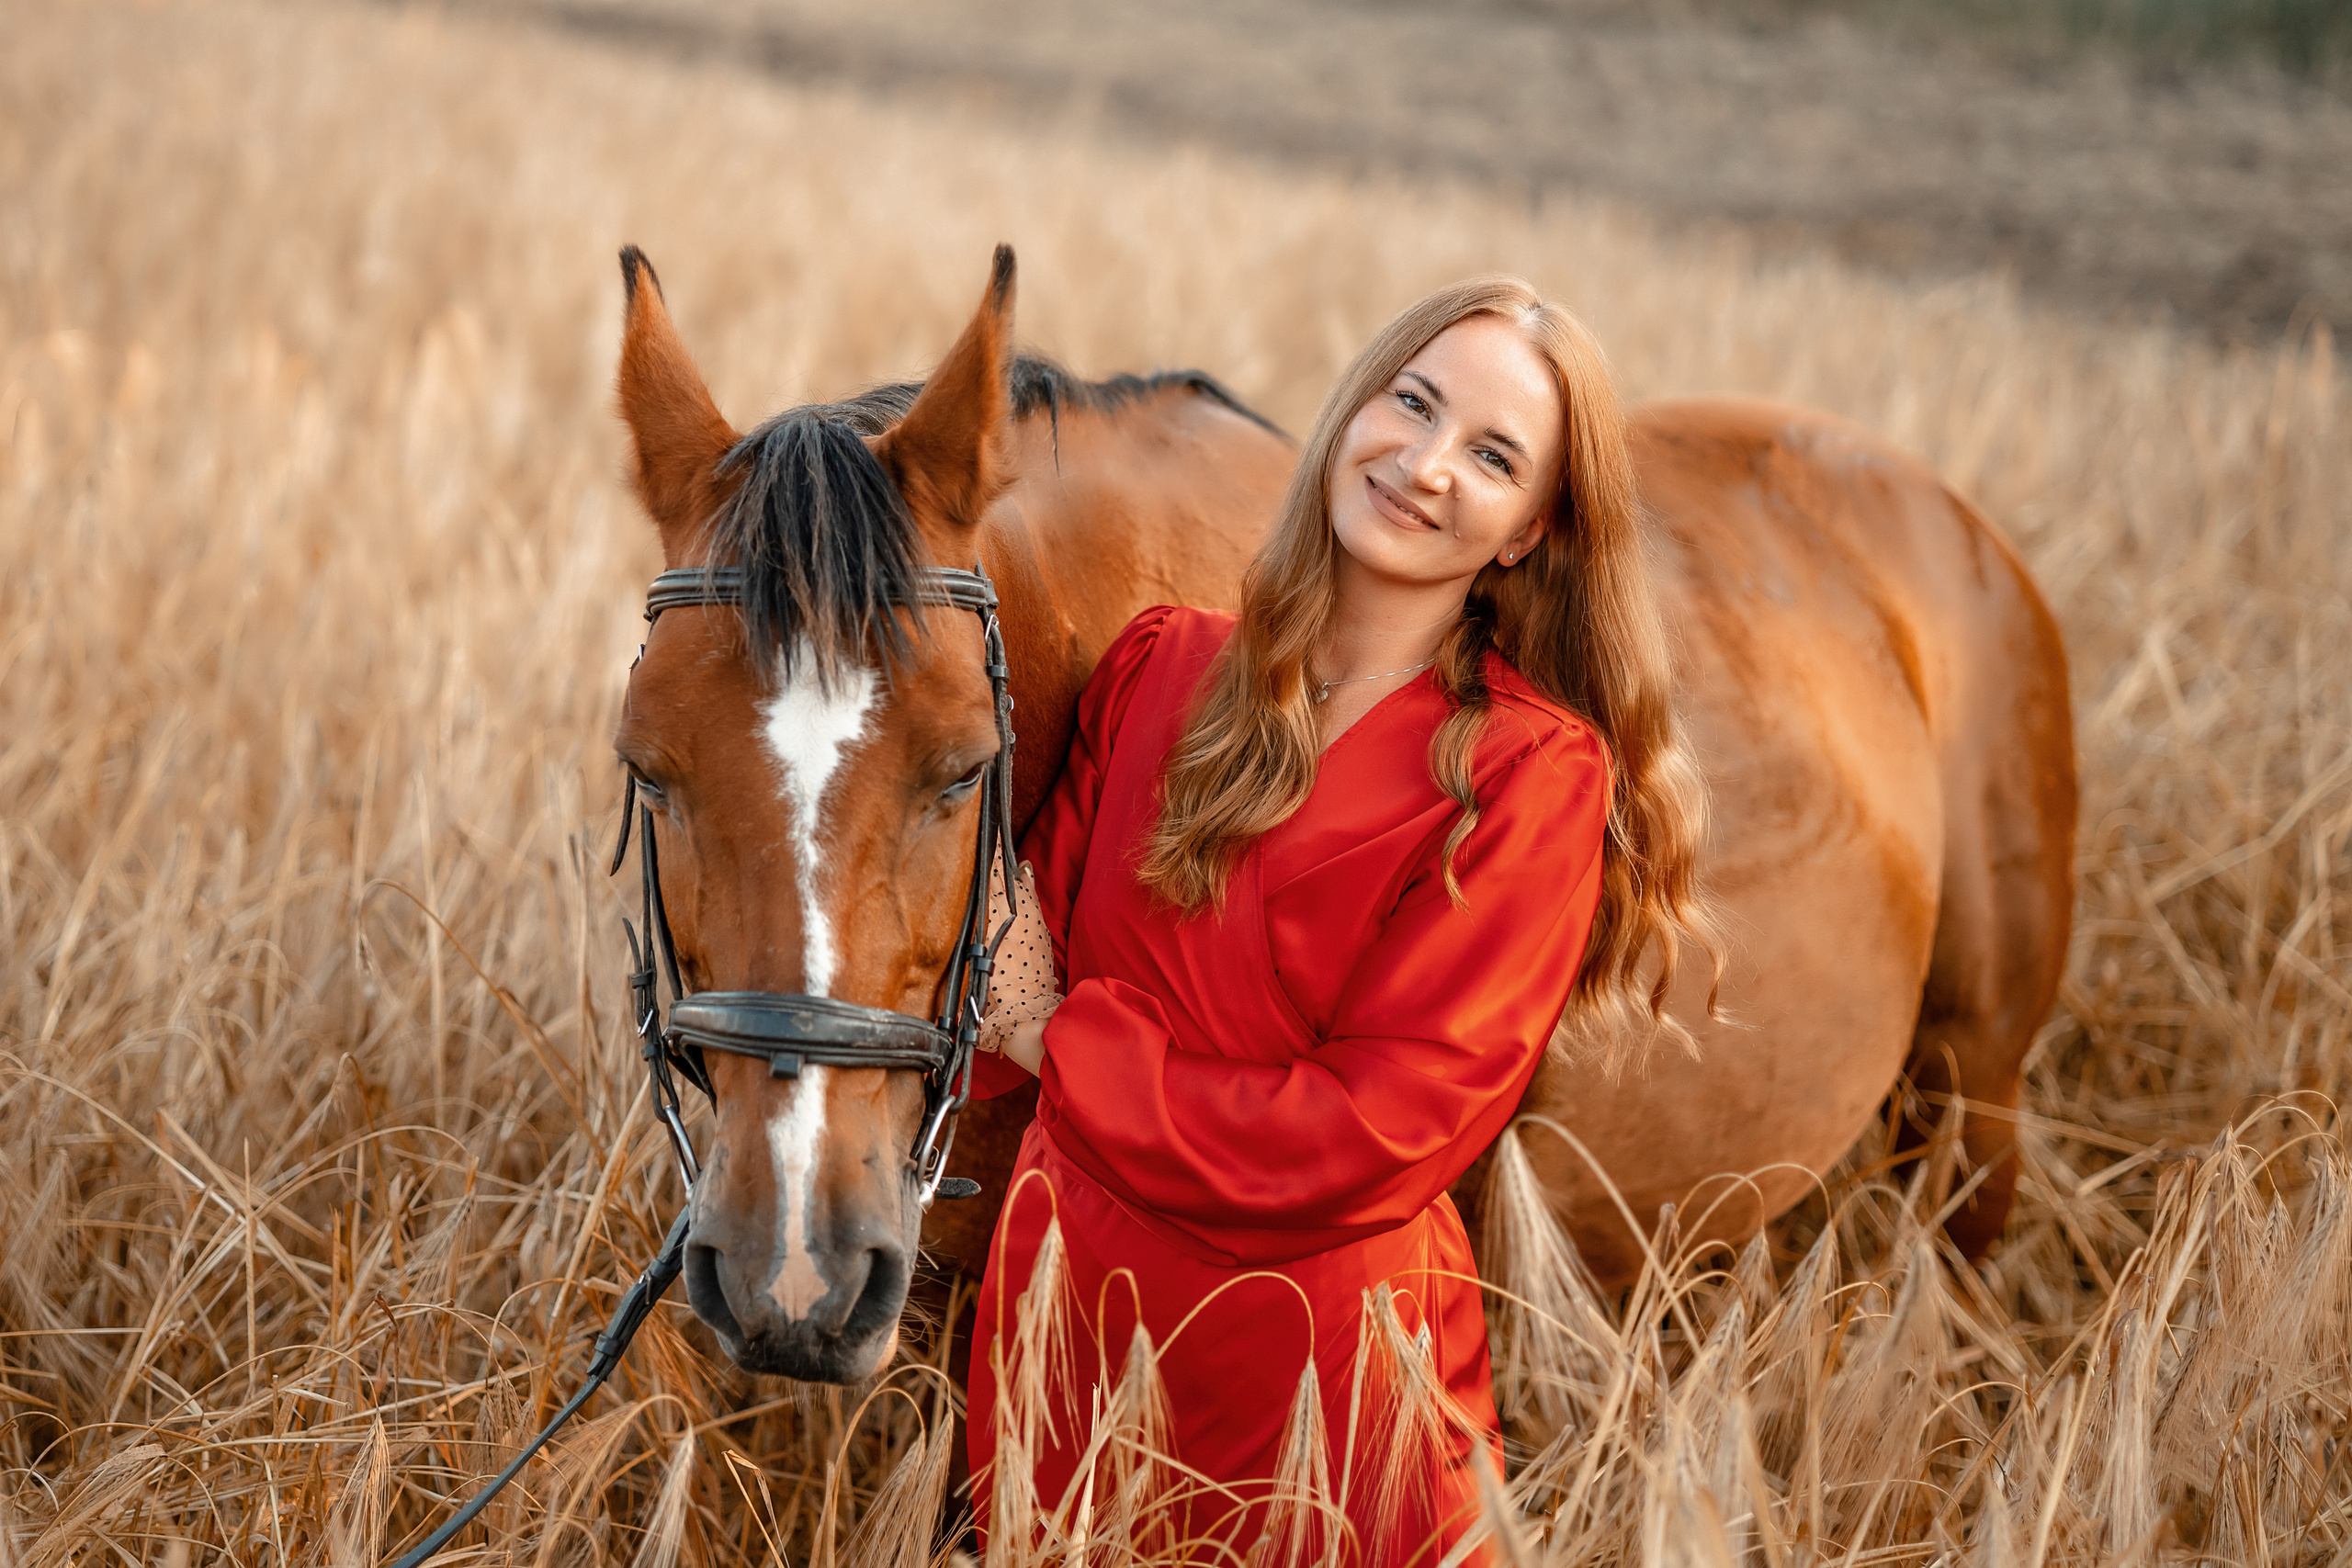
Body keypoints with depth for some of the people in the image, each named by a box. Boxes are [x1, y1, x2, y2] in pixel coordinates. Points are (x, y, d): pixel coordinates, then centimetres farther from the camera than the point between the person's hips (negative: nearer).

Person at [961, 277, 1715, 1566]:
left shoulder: (1535, 774, -13)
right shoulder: (1155, 670, 2)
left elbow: (1378, 1132, -19)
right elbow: (1033, 958, 3)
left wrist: (1062, 1044, -14)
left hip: (1321, 1352, -4)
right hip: (1067, 1312, 4)